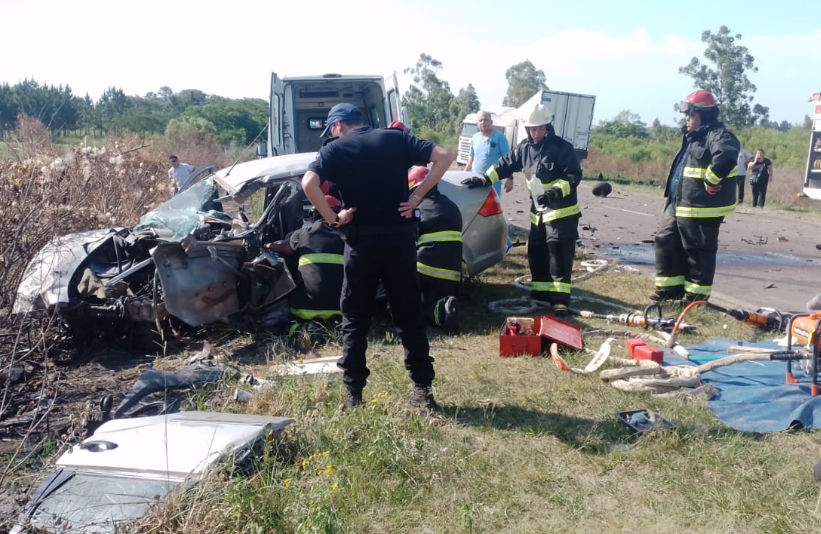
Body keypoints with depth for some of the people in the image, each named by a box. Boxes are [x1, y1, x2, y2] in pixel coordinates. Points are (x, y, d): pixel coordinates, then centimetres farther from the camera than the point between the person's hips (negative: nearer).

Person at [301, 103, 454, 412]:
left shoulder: (335, 149, 1)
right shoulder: (396, 138, 8)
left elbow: (308, 183, -18)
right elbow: (444, 157, 0)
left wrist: (333, 219, -8)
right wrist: (417, 196, -1)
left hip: (362, 238, -2)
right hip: (401, 234, 2)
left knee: (355, 318, 9)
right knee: (409, 314, 10)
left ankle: (353, 393, 10)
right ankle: (423, 389, 12)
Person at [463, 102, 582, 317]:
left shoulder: (562, 148, -14)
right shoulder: (525, 147, 5)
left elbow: (574, 176, -16)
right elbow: (505, 164, 11)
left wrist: (555, 192, -30)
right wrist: (484, 179, 1)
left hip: (562, 211, -7)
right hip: (539, 211, 7)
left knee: (559, 254, -9)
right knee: (536, 253, 10)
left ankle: (560, 298, -7)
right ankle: (540, 291, 22)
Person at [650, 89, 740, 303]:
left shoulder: (717, 135, -15)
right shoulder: (693, 137, 18)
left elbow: (726, 156, -36)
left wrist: (711, 180, -26)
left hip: (702, 207, -11)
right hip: (678, 204, 11)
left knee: (698, 251, 0)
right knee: (666, 242, 15)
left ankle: (697, 295, 11)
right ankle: (669, 288, 25)